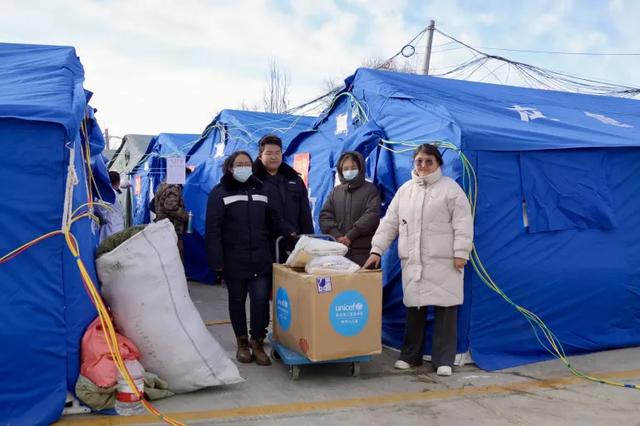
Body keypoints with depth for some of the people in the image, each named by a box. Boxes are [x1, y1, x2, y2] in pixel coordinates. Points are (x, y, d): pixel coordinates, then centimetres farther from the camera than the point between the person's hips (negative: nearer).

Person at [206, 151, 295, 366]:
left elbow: (274, 218, 16)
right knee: (237, 301, 9)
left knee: (261, 300, -5)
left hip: (260, 258, 3)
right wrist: (216, 260, -14)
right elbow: (213, 230, -7)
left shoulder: (260, 189, 12)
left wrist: (291, 233, -1)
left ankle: (258, 344, 9)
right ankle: (242, 343, 24)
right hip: (234, 260, -2)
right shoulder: (220, 193, -2)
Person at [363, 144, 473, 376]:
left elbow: (463, 223, -5)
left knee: (445, 309, -1)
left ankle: (443, 360, 10)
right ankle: (410, 355, 22)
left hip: (443, 261, -4)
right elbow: (389, 222, 12)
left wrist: (461, 253, -12)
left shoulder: (451, 188, 0)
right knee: (413, 308, 9)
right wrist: (376, 250, 6)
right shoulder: (405, 190, 13)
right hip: (412, 261, 4)